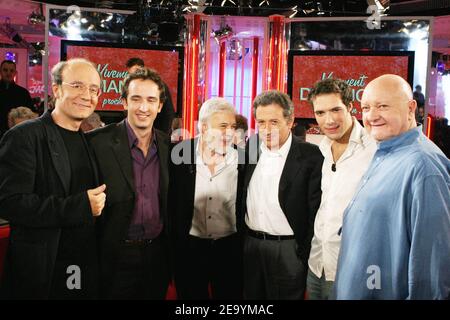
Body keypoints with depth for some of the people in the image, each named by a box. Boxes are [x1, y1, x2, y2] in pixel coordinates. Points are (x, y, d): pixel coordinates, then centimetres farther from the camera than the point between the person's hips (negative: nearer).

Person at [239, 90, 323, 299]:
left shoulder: (311, 157, -13)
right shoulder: (249, 148, 3)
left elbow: (315, 210, -11)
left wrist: (305, 255, -11)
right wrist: (240, 236, 11)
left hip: (288, 250, -4)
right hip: (250, 245, 5)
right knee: (251, 295, 16)